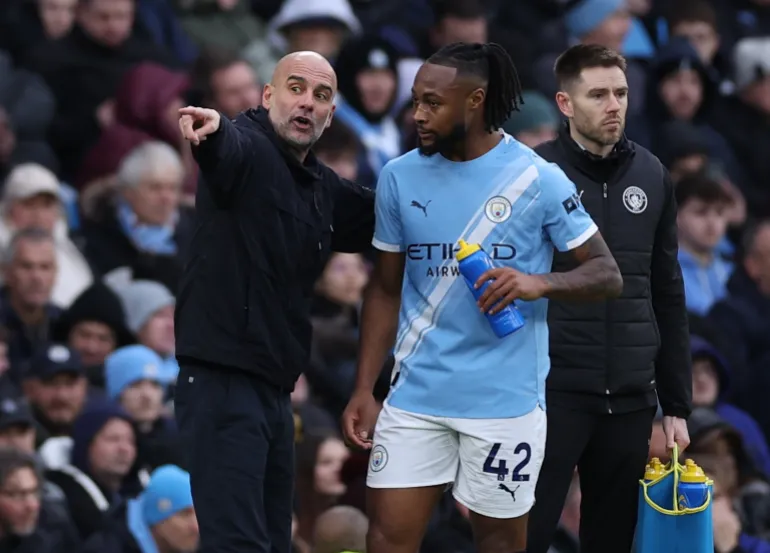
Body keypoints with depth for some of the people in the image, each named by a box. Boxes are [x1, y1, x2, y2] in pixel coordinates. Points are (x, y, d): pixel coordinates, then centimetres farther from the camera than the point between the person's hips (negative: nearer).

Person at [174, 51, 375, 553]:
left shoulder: (325, 190, 15)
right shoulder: (248, 147, -10)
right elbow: (227, 148, -33)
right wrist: (213, 127, -57)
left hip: (274, 388, 9)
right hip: (221, 379, -9)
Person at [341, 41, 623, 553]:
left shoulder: (537, 179, -7)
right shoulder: (400, 178, 4)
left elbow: (607, 275, -4)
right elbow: (386, 290, 12)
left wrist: (540, 284, -23)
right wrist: (364, 390, 6)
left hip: (505, 399, -3)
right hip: (417, 395, 3)